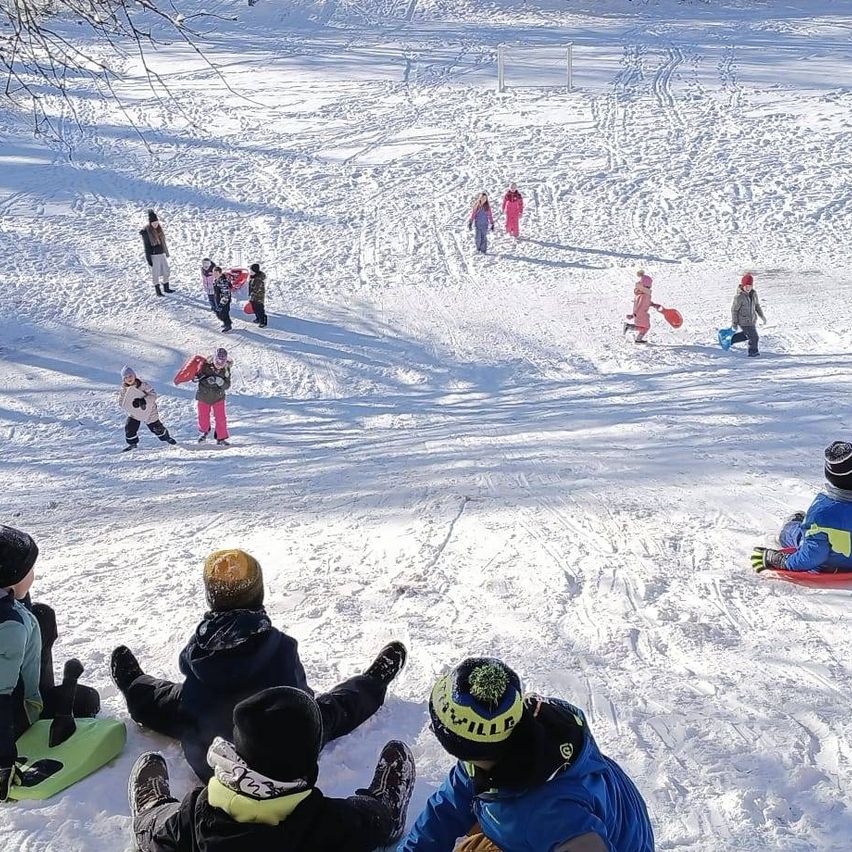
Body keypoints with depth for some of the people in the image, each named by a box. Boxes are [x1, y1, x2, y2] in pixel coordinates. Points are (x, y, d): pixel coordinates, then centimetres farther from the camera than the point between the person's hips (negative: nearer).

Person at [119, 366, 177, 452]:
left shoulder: (143, 385, -18)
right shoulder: (123, 389, -9)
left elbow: (153, 394, -21)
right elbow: (121, 402, -6)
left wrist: (144, 400, -38)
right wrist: (131, 403, -25)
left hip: (149, 412, -2)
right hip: (133, 413, 2)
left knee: (156, 427, 10)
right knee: (129, 427, -11)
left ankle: (165, 437, 36)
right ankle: (132, 443, 12)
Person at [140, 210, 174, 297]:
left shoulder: (159, 228, 1)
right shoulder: (146, 232, -17)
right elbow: (146, 247, -14)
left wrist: (166, 253, 18)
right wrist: (148, 259, -14)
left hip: (161, 254, 6)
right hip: (153, 255, -6)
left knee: (166, 271, 10)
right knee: (156, 274, 3)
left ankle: (166, 288, 26)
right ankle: (157, 290, 17)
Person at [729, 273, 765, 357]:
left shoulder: (754, 293, -1)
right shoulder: (739, 297, -23)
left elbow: (757, 306, 14)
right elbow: (734, 310, -15)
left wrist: (762, 316, 10)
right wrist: (734, 323, -11)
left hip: (752, 320, 8)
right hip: (744, 322, -8)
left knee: (747, 335, 26)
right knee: (754, 337, 2)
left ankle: (730, 340, 38)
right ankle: (753, 352, 27)